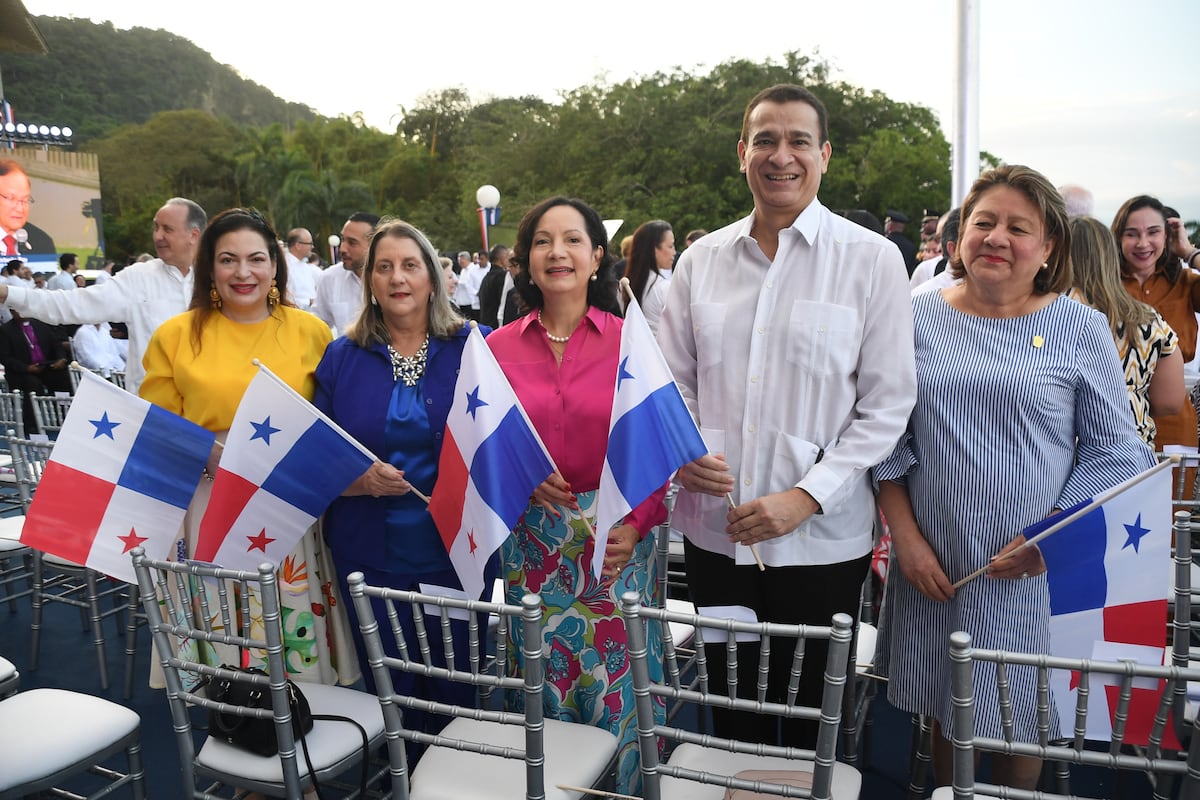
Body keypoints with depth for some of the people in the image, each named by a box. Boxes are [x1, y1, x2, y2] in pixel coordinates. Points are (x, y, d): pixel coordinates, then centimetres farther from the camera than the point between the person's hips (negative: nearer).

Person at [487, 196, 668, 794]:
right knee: (544, 684, 13)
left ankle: (626, 785, 31)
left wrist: (637, 523, -16)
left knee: (617, 684, 7)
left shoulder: (631, 340, -4)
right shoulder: (499, 347, 3)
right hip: (531, 541, 2)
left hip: (617, 539, -2)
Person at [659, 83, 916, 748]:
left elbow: (887, 405, -6)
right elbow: (673, 380, 10)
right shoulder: (701, 259, 5)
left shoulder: (872, 260, -4)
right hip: (714, 532, 3)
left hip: (822, 538, -2)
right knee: (731, 716, 18)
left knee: (811, 718, 13)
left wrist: (805, 497, -15)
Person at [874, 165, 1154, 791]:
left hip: (1035, 572, -1)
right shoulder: (918, 318, 2)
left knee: (1019, 718, 12)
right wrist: (906, 536, -5)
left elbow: (1116, 452, -1)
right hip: (933, 565, 2)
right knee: (944, 713, 16)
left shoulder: (1081, 328, -1)